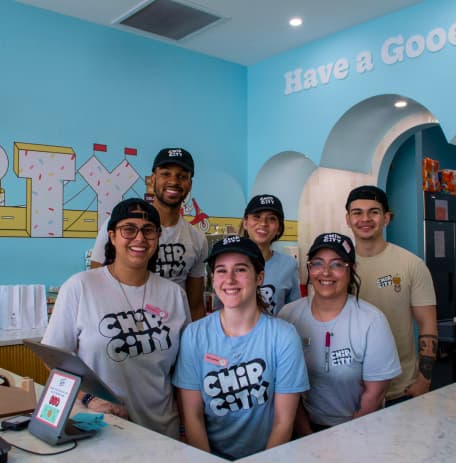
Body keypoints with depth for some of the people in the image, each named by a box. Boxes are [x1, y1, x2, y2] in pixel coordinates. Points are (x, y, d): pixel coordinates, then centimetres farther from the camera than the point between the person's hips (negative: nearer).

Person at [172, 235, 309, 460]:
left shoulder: (284, 336, -9)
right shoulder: (194, 335, -5)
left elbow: (284, 422, -4)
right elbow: (192, 416, -1)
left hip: (264, 455, 0)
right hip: (210, 453, 1)